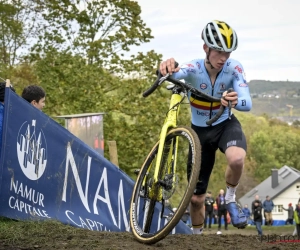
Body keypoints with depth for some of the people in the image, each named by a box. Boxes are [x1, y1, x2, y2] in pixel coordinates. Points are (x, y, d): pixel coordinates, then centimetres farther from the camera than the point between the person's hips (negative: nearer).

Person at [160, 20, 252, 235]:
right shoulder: (193, 69, -22)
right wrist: (168, 67, -69)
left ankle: (230, 199, -7)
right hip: (200, 130, 1)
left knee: (237, 158, -38)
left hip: (225, 125, -1)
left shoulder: (234, 69, -21)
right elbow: (175, 73, -45)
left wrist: (236, 101, -56)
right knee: (196, 197, 6)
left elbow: (248, 104, -32)